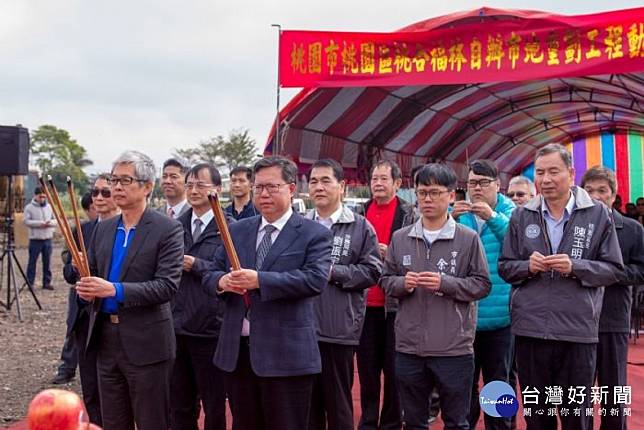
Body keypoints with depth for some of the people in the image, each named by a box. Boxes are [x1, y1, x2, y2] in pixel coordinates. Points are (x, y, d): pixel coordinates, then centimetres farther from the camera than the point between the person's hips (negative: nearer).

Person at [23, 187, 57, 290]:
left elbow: (56, 220, 10)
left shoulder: (49, 207, 10)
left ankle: (47, 282, 13)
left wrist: (49, 223, -12)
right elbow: (26, 221, -10)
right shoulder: (29, 207, -1)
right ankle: (30, 283, 7)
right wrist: (40, 223, -19)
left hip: (48, 239, 3)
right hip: (35, 239, -3)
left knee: (47, 262, 7)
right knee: (32, 262, 1)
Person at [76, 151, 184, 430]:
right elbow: (92, 273, 17)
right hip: (105, 337, 6)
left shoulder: (168, 229, -9)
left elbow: (167, 285, -18)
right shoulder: (103, 229, 11)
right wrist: (87, 289, -7)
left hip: (146, 342, -6)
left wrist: (115, 290, -26)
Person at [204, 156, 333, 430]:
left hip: (286, 354, -5)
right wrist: (222, 281, -14)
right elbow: (210, 276, 11)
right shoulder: (236, 231, 12)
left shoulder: (314, 234, -3)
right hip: (236, 351, 5)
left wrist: (259, 280, -25)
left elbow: (316, 279, -17)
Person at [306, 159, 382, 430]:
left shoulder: (360, 227, 2)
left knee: (338, 404, 7)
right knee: (307, 403, 13)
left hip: (339, 331, -3)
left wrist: (333, 271, -12)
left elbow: (372, 271, -4)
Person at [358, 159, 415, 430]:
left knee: (394, 368, 4)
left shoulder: (411, 214, -1)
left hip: (396, 303, -3)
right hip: (365, 302, 4)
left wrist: (391, 255, -17)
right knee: (367, 367, 10)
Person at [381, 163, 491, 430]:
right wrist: (402, 283, -11)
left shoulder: (468, 239, -4)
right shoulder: (400, 238, 5)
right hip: (408, 347, 3)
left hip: (455, 348, -3)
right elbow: (386, 280, 10)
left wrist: (445, 283, -17)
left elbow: (482, 284, -4)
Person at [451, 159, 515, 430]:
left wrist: (493, 217, -31)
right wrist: (451, 220, -23)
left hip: (499, 314, -2)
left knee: (497, 382, 11)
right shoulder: (458, 212, 5)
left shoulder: (510, 213, -1)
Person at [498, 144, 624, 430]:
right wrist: (528, 266, -12)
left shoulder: (598, 214, 1)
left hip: (578, 331, -2)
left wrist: (575, 267, -16)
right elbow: (504, 267, 9)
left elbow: (613, 269, -1)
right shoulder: (521, 216, 6)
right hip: (530, 330, 2)